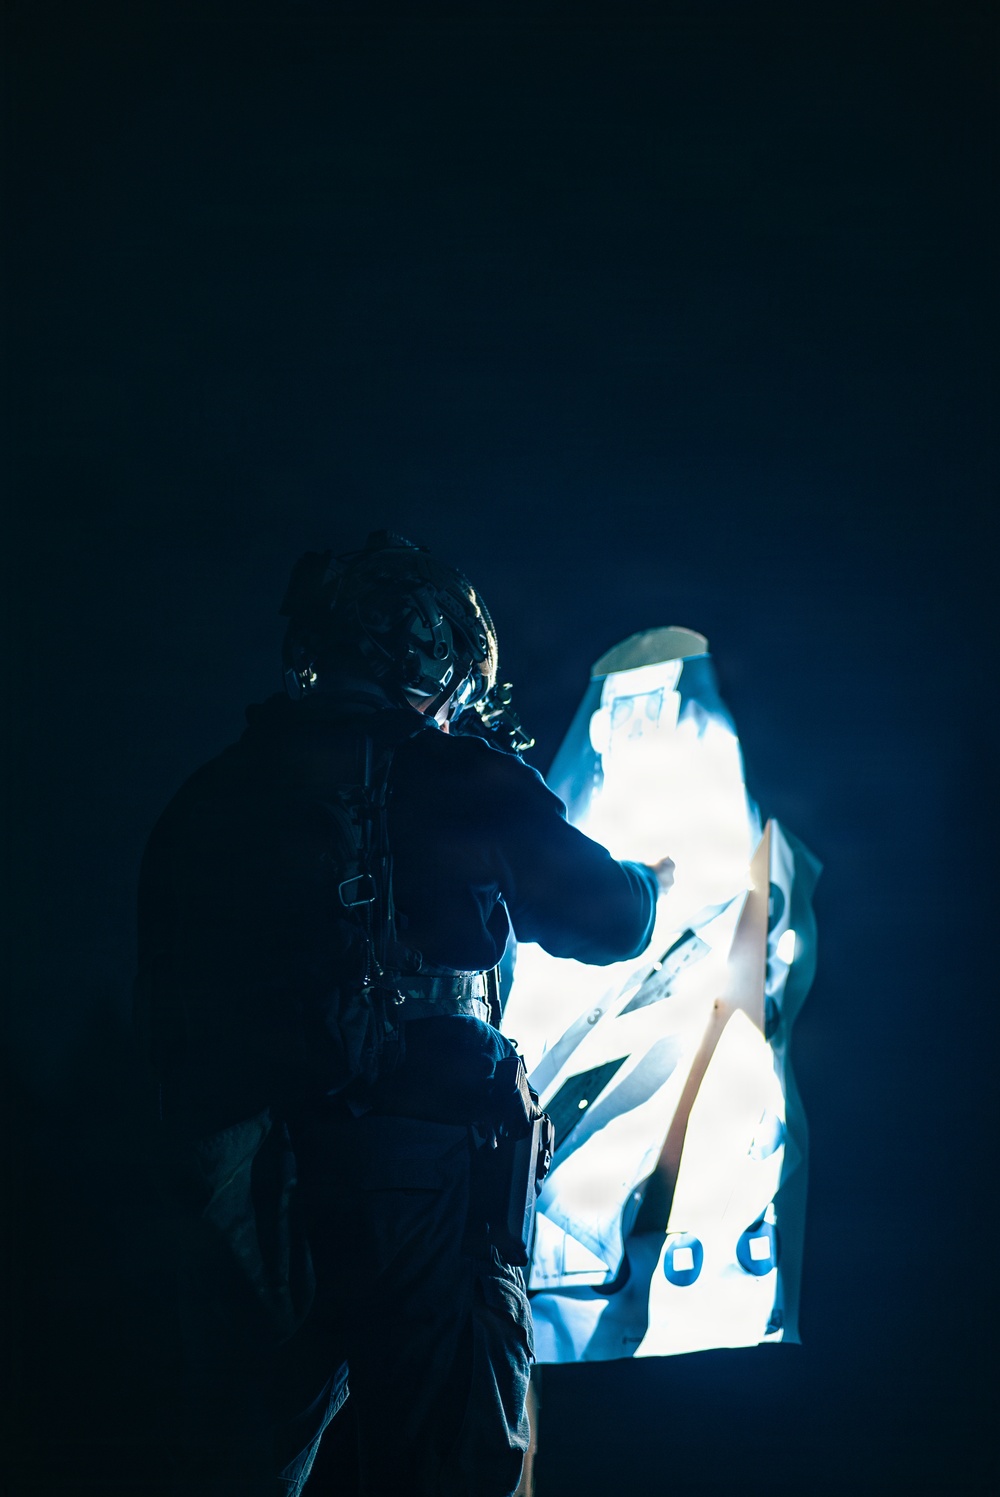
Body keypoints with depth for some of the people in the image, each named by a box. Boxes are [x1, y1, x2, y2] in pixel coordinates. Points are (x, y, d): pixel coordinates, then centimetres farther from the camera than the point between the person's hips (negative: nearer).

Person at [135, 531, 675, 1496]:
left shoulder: (206, 799, 7)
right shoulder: (462, 779, -5)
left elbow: (163, 1013, 9)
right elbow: (608, 919, 6)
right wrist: (658, 880, 28)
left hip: (238, 1194, 4)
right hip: (421, 1181, -4)